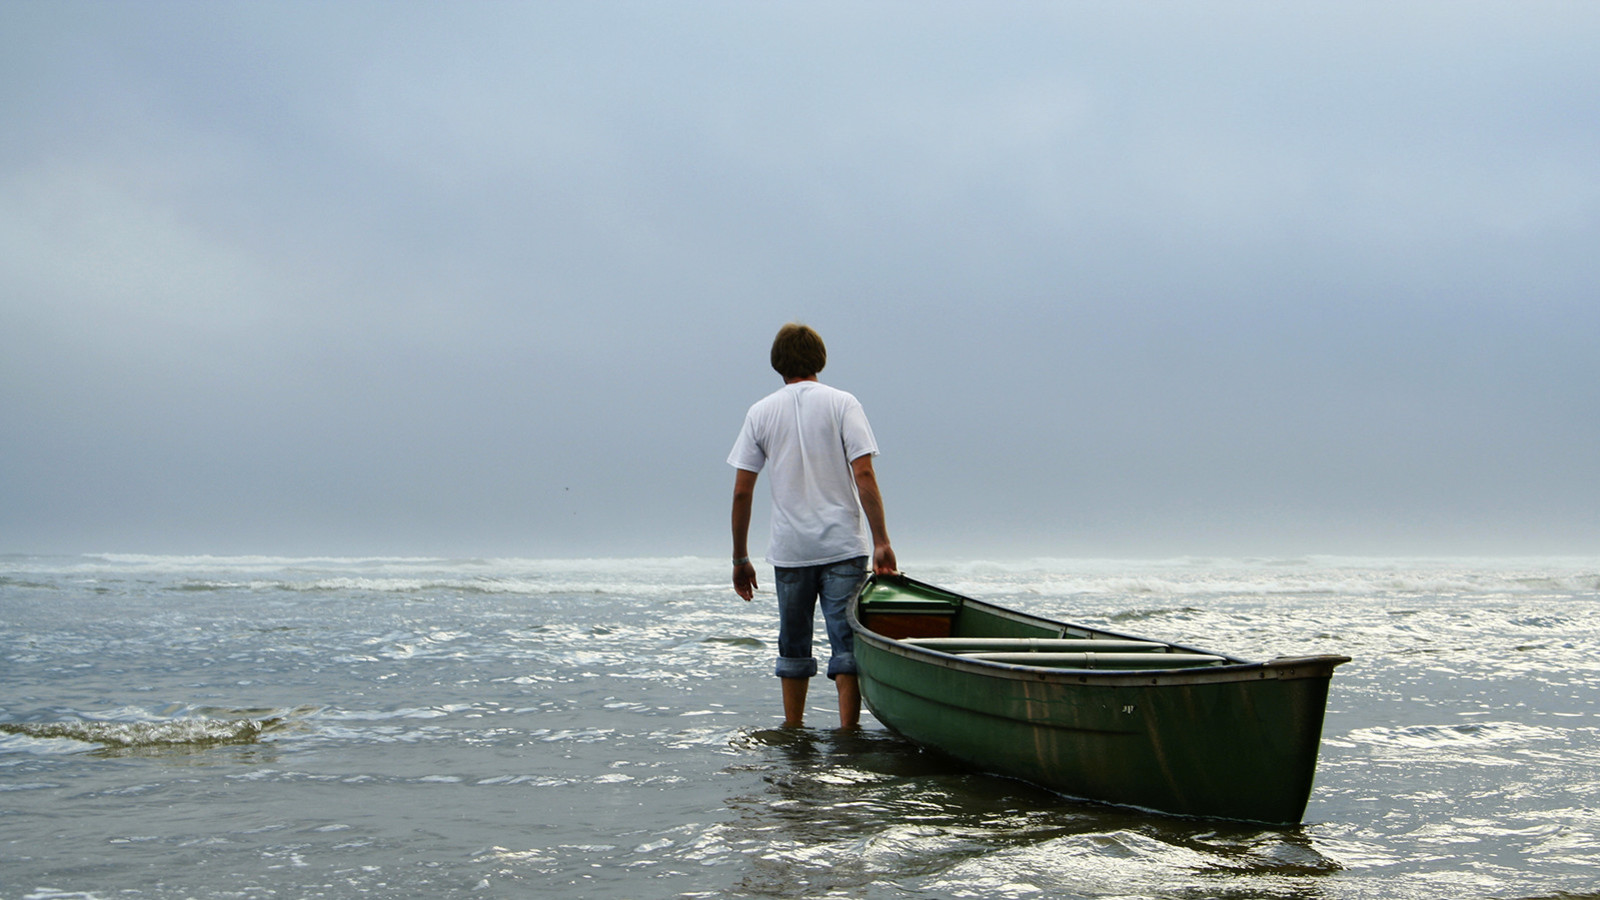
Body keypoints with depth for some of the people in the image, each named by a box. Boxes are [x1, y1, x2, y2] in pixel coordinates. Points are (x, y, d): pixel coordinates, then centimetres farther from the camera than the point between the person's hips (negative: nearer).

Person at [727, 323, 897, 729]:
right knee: (846, 643, 0)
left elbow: (741, 492, 2)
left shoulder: (761, 412, 4)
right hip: (843, 546, -2)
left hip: (790, 550, 2)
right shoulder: (842, 404, -1)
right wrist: (881, 541, -9)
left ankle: (793, 731, 20)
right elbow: (864, 475, -10)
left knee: (794, 647, 14)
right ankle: (847, 730, -6)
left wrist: (740, 558, 9)